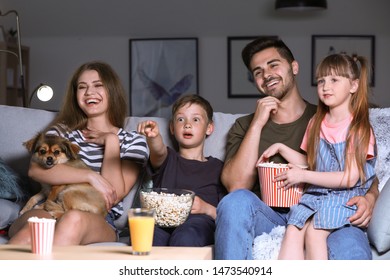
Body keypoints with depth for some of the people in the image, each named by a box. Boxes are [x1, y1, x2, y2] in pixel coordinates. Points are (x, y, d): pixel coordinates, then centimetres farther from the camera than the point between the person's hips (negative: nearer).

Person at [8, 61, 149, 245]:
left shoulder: (133, 141, 17)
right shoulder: (62, 131, 22)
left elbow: (114, 195, 2)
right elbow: (36, 169, -1)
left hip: (100, 221, -1)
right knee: (38, 221, -39)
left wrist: (110, 141, 6)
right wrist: (91, 176, -10)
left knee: (74, 220, -40)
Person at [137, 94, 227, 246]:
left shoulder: (217, 167, 25)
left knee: (184, 238, -39)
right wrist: (153, 137, -24)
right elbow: (159, 151, 0)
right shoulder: (167, 159, 28)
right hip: (161, 220, 1)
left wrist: (207, 209, -4)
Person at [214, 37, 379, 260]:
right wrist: (257, 124, -1)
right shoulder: (244, 127, 18)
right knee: (237, 201, -34)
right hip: (268, 219, 2)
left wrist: (369, 198, -11)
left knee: (351, 248, -37)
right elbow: (236, 185, 2)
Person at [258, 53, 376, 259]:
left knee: (314, 231, -30)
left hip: (345, 197, -5)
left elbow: (350, 178, -10)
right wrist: (281, 148, 13)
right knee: (293, 231, -23)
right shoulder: (316, 124, 16)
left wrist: (303, 176, -10)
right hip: (314, 194, 5)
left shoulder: (359, 128, -3)